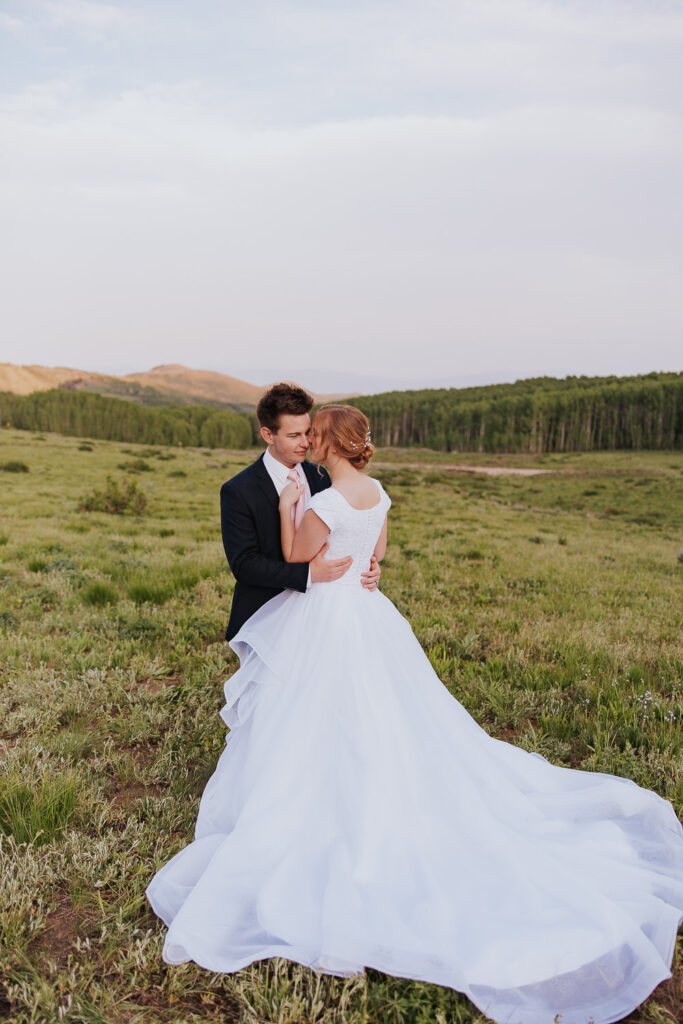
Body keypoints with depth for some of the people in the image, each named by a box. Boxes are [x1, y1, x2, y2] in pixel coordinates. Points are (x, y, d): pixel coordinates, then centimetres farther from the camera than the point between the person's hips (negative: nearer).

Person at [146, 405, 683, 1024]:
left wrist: (287, 508, -6)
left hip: (326, 622, -8)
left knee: (319, 741, 7)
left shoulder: (325, 504, -24)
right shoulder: (377, 493, 0)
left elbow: (294, 559, -11)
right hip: (366, 612, 8)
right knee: (382, 730, 20)